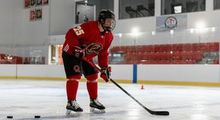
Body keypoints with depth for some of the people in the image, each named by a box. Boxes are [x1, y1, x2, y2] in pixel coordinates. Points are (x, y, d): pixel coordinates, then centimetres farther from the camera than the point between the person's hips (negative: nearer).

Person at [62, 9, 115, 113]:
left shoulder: (109, 36, -4)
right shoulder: (89, 27, -29)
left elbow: (103, 53, 4)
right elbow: (71, 34, -32)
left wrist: (104, 68, -2)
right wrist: (77, 48, -37)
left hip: (86, 56, 8)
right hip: (71, 53, -8)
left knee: (93, 76, 8)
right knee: (75, 76, -16)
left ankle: (93, 100, 22)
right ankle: (71, 102, -8)